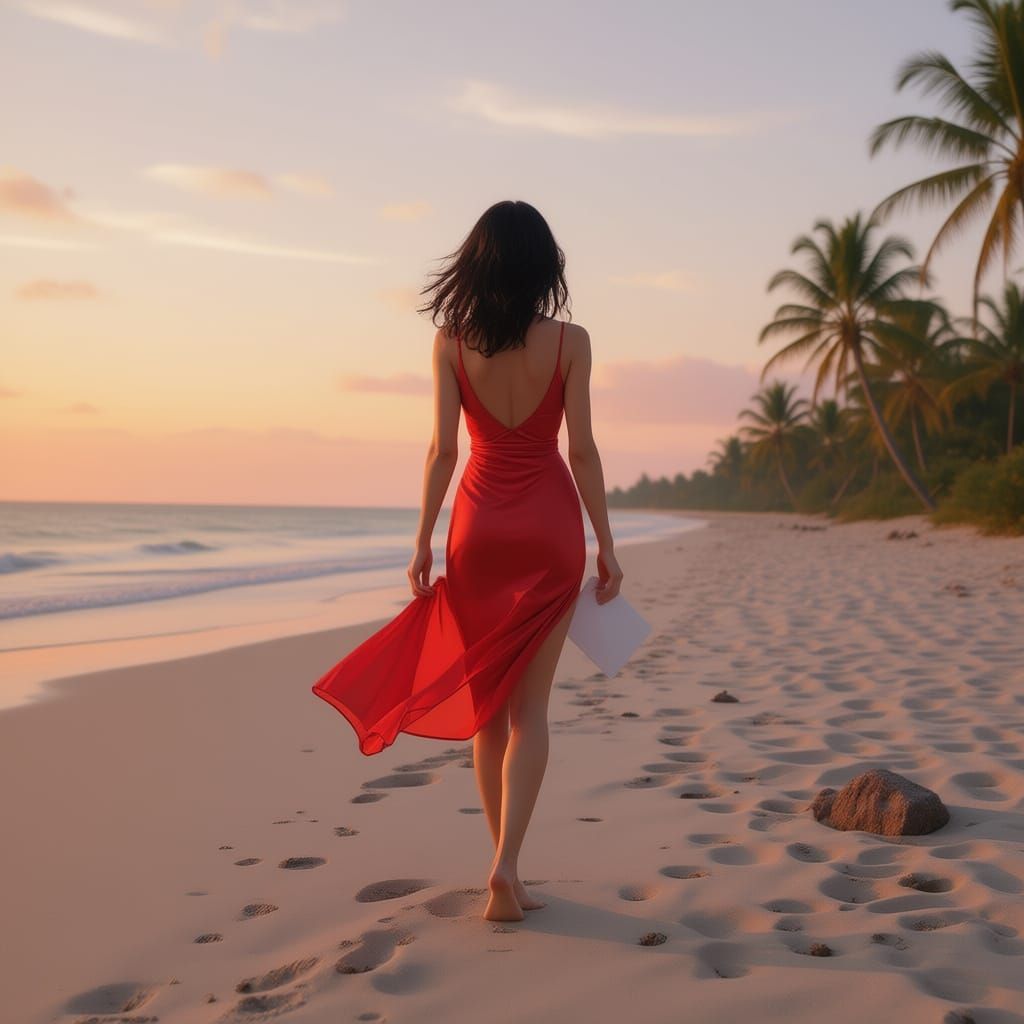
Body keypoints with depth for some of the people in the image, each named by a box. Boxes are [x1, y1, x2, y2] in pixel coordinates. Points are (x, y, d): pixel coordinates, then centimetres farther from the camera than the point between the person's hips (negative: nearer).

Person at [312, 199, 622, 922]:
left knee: (488, 702, 12)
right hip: (549, 526, -1)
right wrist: (605, 544, 1)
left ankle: (508, 865, 19)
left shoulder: (452, 343, -2)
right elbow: (582, 450, -6)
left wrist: (423, 541, 2)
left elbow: (443, 449, -4)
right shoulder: (569, 341, -4)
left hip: (478, 528, 1)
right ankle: (506, 863, -11)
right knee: (528, 707, 3)